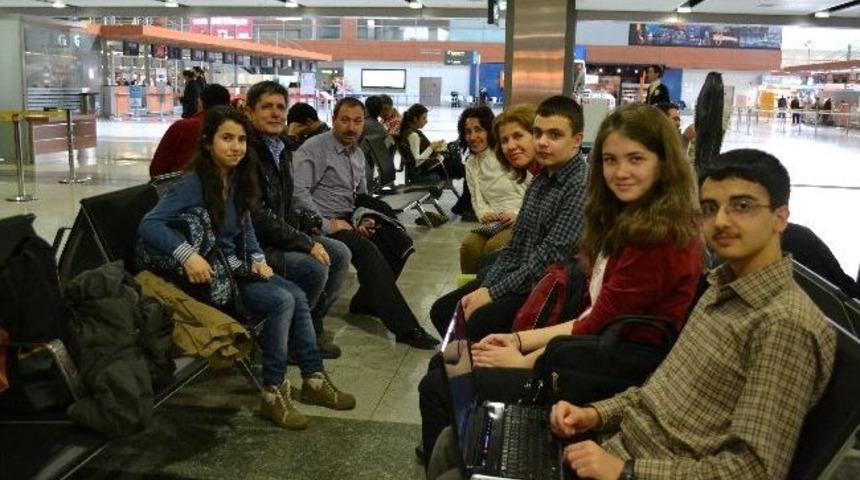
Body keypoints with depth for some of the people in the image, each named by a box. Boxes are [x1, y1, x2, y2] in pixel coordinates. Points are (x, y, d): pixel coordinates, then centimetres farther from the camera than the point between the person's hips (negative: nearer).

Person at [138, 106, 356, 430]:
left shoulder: (237, 179, 6)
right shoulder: (194, 184, -18)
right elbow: (148, 225, -27)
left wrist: (258, 259, 1)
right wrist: (187, 255, -38)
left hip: (238, 267, 7)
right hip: (211, 275, -7)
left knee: (297, 295, -10)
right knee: (282, 301, -23)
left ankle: (313, 379, -1)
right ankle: (273, 393, -15)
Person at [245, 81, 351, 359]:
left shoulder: (281, 150, 11)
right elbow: (258, 217, -24)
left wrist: (310, 234, 3)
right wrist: (305, 243, -20)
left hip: (282, 236, 10)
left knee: (340, 254, 4)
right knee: (315, 268, -25)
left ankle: (312, 326, 15)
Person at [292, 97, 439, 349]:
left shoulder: (358, 154, 17)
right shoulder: (314, 148, -8)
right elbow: (299, 192, -19)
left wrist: (363, 221, 1)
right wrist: (326, 224, -23)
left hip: (349, 220, 8)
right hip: (321, 223, -8)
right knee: (368, 251, -31)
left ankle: (366, 301, 5)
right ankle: (405, 328, -31)